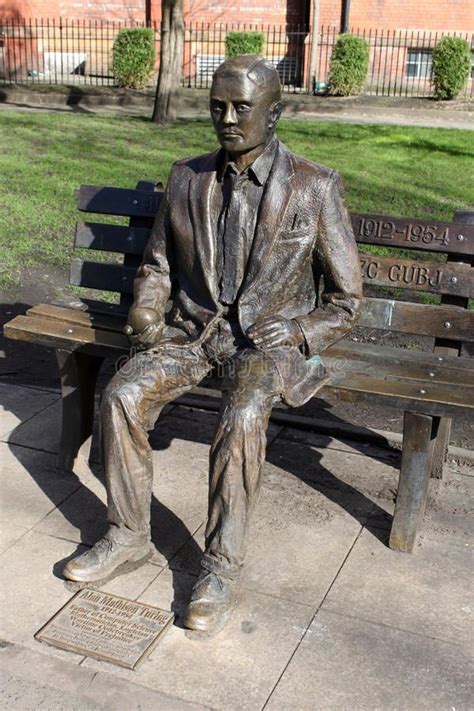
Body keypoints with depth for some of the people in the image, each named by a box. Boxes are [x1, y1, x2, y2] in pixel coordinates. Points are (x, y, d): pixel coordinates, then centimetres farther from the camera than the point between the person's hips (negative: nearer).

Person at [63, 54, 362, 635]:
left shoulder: (315, 188, -6)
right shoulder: (186, 178, 6)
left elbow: (345, 299, -1)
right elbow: (157, 264, 16)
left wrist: (299, 333, -19)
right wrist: (145, 306, -5)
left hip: (270, 336, -3)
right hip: (193, 327, 4)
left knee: (242, 415, -34)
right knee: (122, 395, -22)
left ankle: (222, 566, -18)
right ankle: (129, 535, -3)